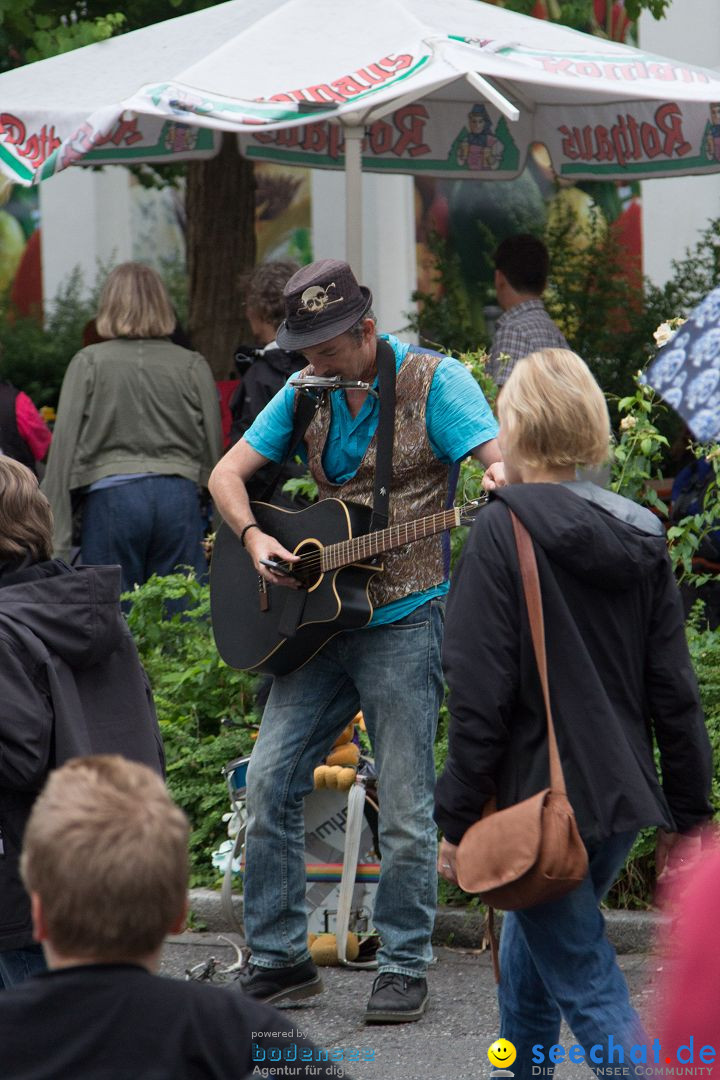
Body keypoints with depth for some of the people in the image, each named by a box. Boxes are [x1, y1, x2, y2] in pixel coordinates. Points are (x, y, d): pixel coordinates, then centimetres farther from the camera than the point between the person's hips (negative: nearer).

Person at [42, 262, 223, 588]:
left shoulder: (88, 363, 1)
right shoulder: (192, 366, 5)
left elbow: (65, 444, -1)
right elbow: (213, 450, 6)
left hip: (111, 496, -1)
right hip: (178, 496, 2)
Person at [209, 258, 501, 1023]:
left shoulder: (433, 381, -7)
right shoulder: (306, 393, 9)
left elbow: (500, 459, -17)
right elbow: (227, 473, 11)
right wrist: (253, 537, -8)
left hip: (403, 620, -5)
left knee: (404, 809, -3)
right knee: (268, 782, 0)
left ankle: (403, 969, 9)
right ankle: (279, 960, 10)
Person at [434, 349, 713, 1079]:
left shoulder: (502, 532, -12)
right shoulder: (638, 534, 6)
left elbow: (480, 695, -16)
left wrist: (456, 819, -9)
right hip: (623, 798, 7)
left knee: (590, 992, -3)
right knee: (529, 953, 25)